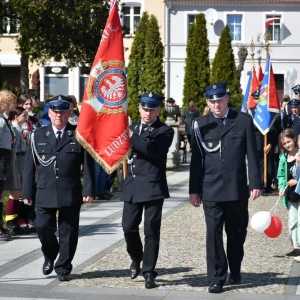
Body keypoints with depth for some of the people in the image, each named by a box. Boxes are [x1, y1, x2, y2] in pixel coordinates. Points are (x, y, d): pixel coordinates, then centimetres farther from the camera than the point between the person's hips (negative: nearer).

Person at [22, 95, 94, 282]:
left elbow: (88, 165, 0)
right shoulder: (38, 136, 8)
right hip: (45, 193, 1)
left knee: (68, 231, 3)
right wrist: (27, 192, 2)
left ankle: (63, 267, 17)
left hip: (71, 194, -1)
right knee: (43, 227, -2)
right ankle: (50, 256, 26)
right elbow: (30, 166, 7)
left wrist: (89, 190, -8)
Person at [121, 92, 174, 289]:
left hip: (153, 186, -5)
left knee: (151, 231, -3)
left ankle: (149, 272, 5)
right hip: (132, 185, 5)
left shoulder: (165, 131, -3)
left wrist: (133, 137, -22)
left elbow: (154, 150, -20)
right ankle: (136, 258, 31)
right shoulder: (132, 127, 17)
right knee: (129, 227, 4)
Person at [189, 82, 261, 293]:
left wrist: (255, 183, -5)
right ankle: (216, 278, 0)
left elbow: (252, 155, 0)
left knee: (237, 234, 13)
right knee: (214, 234, -6)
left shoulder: (243, 121, 0)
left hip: (237, 189, 1)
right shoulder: (201, 125, 2)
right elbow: (196, 160, 4)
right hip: (211, 190, 0)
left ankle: (235, 271, 34)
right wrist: (194, 190, 3)